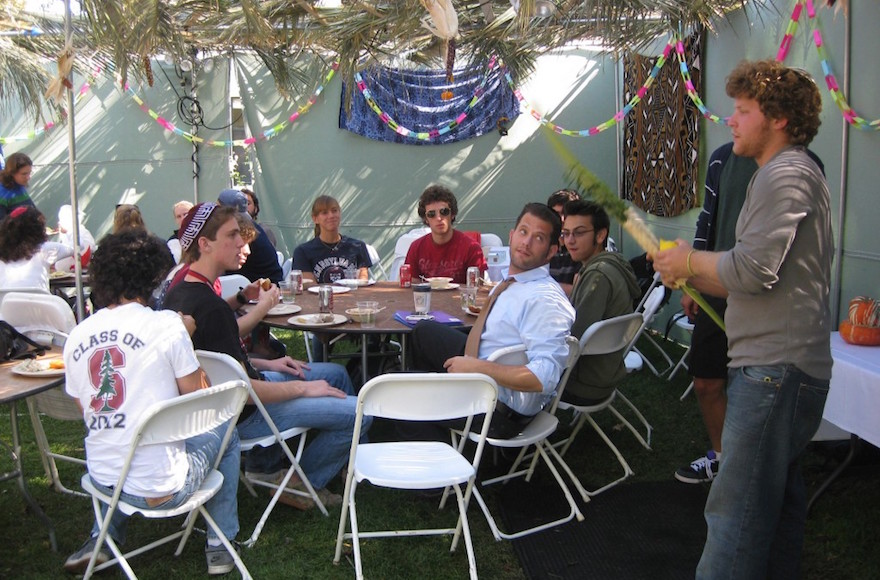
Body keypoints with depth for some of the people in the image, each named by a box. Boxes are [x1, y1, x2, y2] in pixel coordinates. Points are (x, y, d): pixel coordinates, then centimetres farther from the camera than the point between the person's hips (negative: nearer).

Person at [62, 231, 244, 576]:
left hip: (102, 481, 6)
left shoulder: (76, 337, 1)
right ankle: (220, 546, 25)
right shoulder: (167, 325, -15)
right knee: (224, 432, 22)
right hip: (161, 488, -6)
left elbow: (90, 414, 13)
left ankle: (104, 539, 31)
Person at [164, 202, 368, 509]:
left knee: (335, 374, 21)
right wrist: (303, 388, -16)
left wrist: (264, 364, 11)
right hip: (243, 416, -10)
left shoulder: (179, 293, 2)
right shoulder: (210, 307, -28)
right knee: (359, 411, -13)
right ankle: (303, 483, 9)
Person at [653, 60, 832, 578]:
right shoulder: (794, 172, 23)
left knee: (735, 510, -8)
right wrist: (690, 275, 11)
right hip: (782, 365, 11)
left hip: (775, 368, -11)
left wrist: (691, 260, -5)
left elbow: (752, 271, -22)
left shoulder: (786, 175, -12)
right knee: (778, 500, 19)